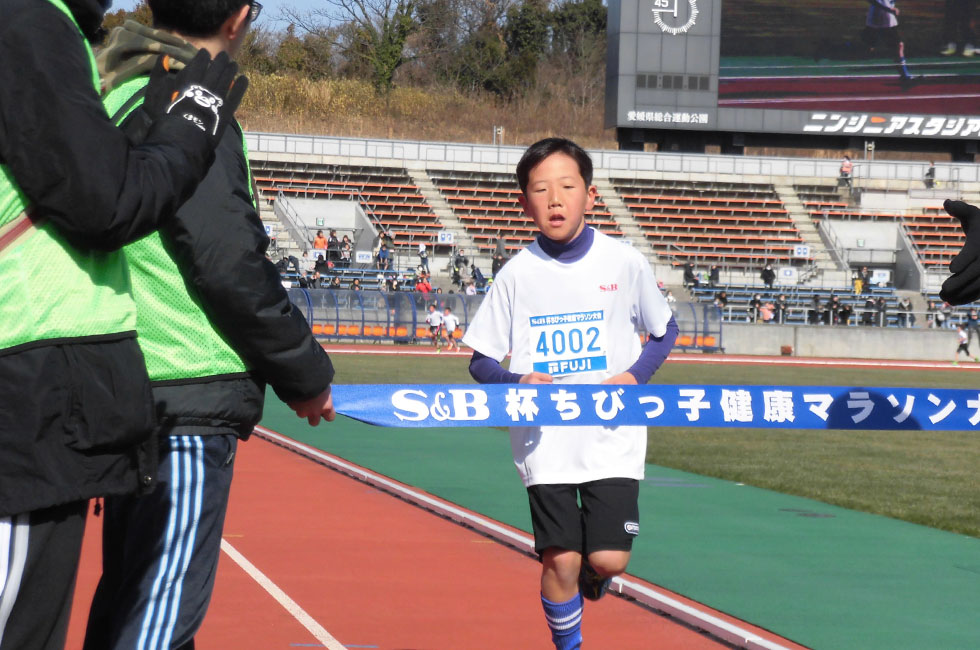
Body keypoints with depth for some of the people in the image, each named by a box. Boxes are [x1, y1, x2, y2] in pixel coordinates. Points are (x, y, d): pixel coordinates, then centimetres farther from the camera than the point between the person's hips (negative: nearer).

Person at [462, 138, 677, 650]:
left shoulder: (625, 263, -2)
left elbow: (664, 330, 12)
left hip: (611, 435, 0)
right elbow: (481, 360, 4)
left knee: (608, 559, -7)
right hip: (545, 440, 0)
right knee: (560, 560, -5)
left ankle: (589, 575, 29)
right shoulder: (517, 273, -2)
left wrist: (635, 376, -7)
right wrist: (518, 382, -17)